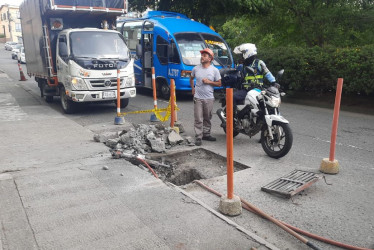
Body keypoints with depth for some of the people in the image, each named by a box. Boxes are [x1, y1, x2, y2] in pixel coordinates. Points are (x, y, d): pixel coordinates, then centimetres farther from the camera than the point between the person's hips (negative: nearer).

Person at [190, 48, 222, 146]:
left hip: (209, 98, 0)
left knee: (207, 118, 13)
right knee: (198, 119, -4)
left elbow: (219, 83, 2)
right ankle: (198, 137, 0)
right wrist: (192, 88, 10)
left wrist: (209, 82, -12)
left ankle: (206, 134, 27)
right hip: (198, 98, 0)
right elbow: (191, 79, 23)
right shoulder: (196, 69, 5)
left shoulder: (214, 70, 0)